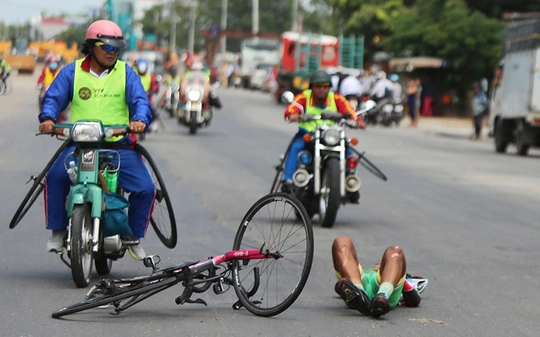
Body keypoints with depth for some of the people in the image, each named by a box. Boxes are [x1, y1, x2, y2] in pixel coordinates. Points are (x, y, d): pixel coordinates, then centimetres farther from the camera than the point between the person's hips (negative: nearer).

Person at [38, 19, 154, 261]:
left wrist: (140, 120, -23)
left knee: (145, 188, -15)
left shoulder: (126, 73, 10)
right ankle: (57, 231, -8)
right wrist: (48, 117, -18)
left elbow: (140, 100, 0)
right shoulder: (72, 72, 10)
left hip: (119, 146, 1)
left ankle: (134, 236, 9)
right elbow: (54, 97, 5)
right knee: (55, 176, -27)